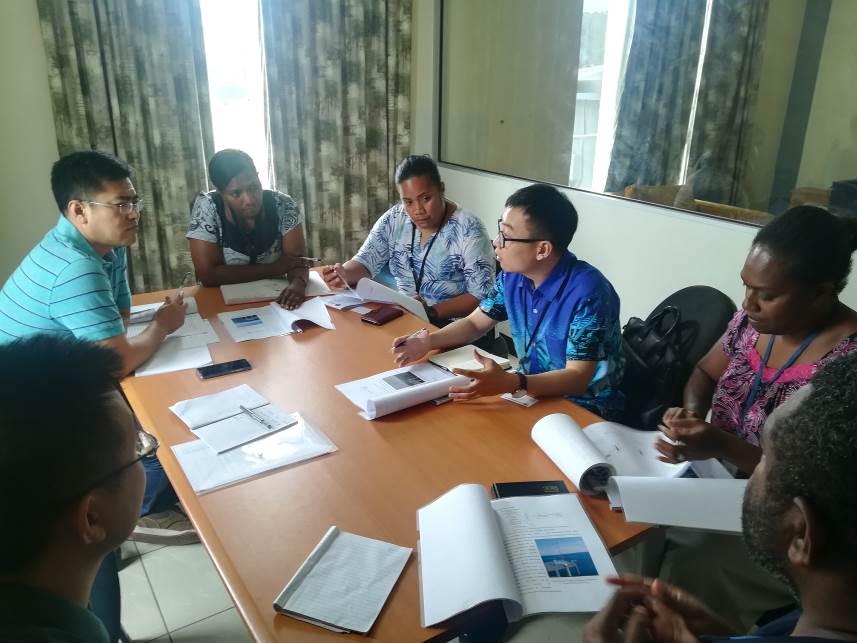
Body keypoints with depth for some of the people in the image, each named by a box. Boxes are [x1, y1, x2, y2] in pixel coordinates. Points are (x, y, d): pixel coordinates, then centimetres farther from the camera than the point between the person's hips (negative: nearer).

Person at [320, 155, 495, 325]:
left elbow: (482, 296, -15)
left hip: (449, 326, -4)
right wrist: (344, 274, -21)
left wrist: (432, 312, -27)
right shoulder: (393, 220, 1)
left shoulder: (468, 230, -14)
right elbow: (364, 262, 2)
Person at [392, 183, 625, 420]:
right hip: (534, 392, 7)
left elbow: (577, 378, -28)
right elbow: (474, 323, 8)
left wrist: (510, 383, -44)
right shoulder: (512, 276, -5)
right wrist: (428, 341, -12)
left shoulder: (588, 293, -27)